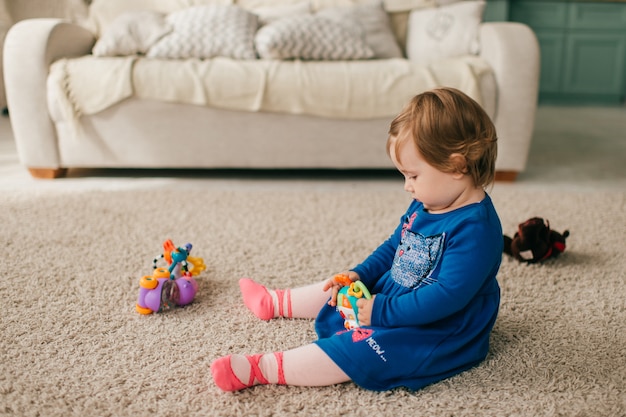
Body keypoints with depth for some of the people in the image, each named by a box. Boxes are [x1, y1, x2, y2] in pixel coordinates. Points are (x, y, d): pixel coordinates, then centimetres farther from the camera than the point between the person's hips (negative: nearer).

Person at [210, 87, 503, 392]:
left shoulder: (475, 228, -29)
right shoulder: (423, 206, 1)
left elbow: (449, 295, -34)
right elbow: (393, 247, 15)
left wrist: (384, 311, -30)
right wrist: (360, 274, 2)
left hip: (435, 331, -10)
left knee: (360, 349, -27)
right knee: (340, 288, 19)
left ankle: (260, 369, -26)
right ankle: (274, 302, 40)